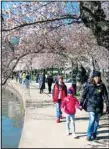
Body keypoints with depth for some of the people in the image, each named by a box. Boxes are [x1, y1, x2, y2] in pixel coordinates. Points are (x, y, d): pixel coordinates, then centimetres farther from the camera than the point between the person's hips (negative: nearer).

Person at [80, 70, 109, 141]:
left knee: (97, 121, 10)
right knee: (92, 119, -14)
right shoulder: (89, 85, -6)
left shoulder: (102, 86, 0)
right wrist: (81, 104, -4)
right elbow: (84, 95, -2)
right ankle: (89, 135, -1)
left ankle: (94, 135, 25)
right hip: (91, 105, -3)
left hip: (99, 106, 3)